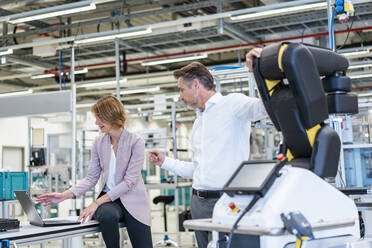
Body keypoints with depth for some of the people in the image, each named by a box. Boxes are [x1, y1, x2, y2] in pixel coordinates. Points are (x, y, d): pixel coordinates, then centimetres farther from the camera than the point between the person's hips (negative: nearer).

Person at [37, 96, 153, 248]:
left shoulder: (136, 142, -9)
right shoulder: (99, 143, 5)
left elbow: (129, 181, -16)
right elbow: (91, 179, 5)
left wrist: (97, 202, -22)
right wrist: (65, 195, -10)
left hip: (133, 201, -2)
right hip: (108, 198, 2)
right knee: (107, 216, -35)